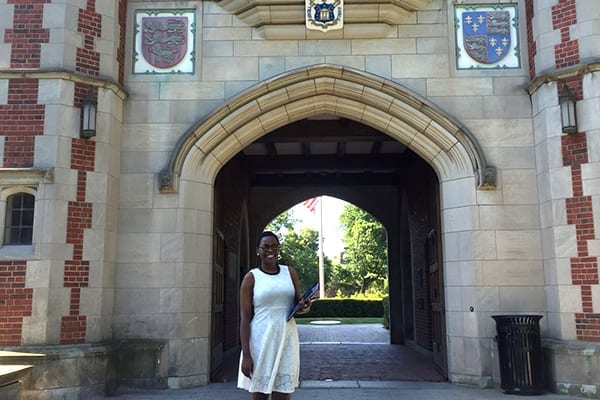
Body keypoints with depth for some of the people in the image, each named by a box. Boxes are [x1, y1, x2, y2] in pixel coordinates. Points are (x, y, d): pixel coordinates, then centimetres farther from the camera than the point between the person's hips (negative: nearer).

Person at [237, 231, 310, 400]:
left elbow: (298, 303, 16)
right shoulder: (251, 278, -2)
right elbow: (245, 318, -5)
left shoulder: (290, 272, 8)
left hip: (286, 340, 3)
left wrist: (304, 307, -9)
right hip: (260, 341, -3)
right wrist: (246, 354, -12)